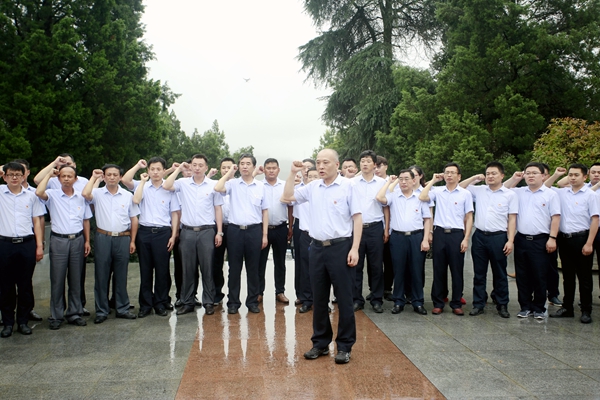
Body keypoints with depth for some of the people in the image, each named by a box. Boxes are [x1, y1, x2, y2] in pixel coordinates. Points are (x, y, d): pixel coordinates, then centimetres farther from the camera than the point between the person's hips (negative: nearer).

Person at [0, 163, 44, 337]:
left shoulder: (31, 196, 6)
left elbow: (36, 221, 7)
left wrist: (39, 246, 2)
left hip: (27, 244, 0)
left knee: (25, 285, 7)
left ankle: (23, 321, 18)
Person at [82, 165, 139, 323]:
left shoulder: (128, 196, 7)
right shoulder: (98, 193, 3)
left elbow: (134, 219, 8)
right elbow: (85, 194, -21)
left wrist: (132, 241, 3)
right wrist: (93, 177, -6)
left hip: (123, 238, 1)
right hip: (103, 238, -1)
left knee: (121, 276, 8)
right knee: (101, 275, 4)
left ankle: (122, 308, 18)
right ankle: (101, 311, 14)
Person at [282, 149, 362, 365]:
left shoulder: (348, 186, -5)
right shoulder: (312, 187, 9)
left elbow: (357, 218, -7)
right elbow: (287, 197, 14)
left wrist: (354, 248, -13)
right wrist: (293, 173, 5)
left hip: (340, 247, -5)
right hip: (317, 247, 5)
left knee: (343, 298, 3)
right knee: (319, 298, 12)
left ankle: (344, 346, 15)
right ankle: (320, 343, 25)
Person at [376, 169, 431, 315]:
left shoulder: (420, 198, 5)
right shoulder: (393, 196, 4)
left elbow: (427, 219, 7)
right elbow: (379, 198, -15)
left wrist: (425, 239, -2)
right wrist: (389, 182, -2)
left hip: (416, 237, 0)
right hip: (397, 237, 0)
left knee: (416, 271, 6)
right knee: (398, 271, 7)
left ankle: (418, 302, 16)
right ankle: (398, 302, 18)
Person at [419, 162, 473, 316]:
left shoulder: (465, 194, 3)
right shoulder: (437, 191, 6)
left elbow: (469, 218, 3)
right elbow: (422, 197, -11)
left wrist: (466, 238, -4)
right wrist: (433, 181, -1)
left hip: (457, 234, -1)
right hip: (439, 233, 1)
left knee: (457, 270, 5)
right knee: (439, 270, 7)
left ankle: (456, 304, 16)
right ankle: (438, 303, 16)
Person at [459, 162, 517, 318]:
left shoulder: (510, 194, 0)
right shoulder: (478, 190, 7)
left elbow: (512, 219, -2)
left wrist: (510, 240, -8)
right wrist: (474, 178, 2)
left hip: (498, 237, -2)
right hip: (479, 236, 3)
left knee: (500, 274, 7)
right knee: (479, 273, 8)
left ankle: (502, 305, 18)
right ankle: (478, 304, 17)